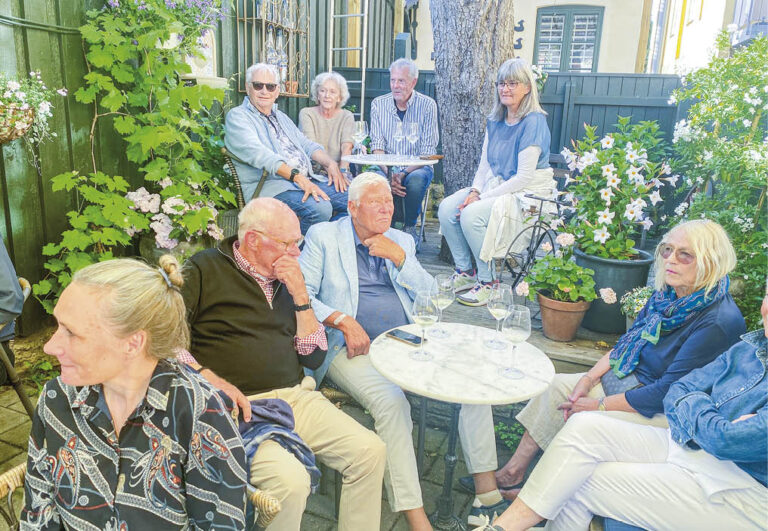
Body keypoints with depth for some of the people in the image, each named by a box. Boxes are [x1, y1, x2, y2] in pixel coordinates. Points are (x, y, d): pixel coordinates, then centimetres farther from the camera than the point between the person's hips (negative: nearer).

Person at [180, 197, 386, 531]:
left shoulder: (286, 278, 14)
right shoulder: (205, 270, -1)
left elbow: (314, 358, 11)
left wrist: (301, 296, -1)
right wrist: (210, 378, -20)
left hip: (296, 396, 6)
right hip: (240, 405, -5)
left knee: (370, 451, -10)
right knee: (289, 479, -29)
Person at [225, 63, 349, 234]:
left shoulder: (281, 117, 27)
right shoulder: (237, 116, 1)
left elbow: (306, 144, 24)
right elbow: (258, 154, -15)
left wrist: (331, 164, 2)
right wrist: (296, 176, -27)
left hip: (307, 180, 8)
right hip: (269, 185, -8)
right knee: (319, 208, -33)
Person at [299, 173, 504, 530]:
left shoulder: (402, 242, 19)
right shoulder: (323, 237, 6)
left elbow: (431, 295, 11)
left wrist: (399, 257, -4)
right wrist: (343, 320, -17)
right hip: (354, 349, -4)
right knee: (391, 401, -33)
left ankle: (487, 490, -7)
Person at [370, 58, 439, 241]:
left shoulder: (427, 105, -4)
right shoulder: (378, 104, 3)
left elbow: (428, 151, -8)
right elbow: (377, 146, -1)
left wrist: (404, 174, -24)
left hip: (417, 166, -1)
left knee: (416, 180, -36)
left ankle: (410, 226, -10)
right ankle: (396, 216, -8)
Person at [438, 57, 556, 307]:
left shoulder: (533, 122, -15)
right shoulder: (495, 121, 9)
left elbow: (524, 176, -20)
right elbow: (484, 163, 12)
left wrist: (483, 197, -20)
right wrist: (474, 191, -7)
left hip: (525, 194, -8)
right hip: (493, 186, 8)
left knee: (471, 215, -29)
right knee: (446, 208, -12)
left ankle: (486, 281, -12)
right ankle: (464, 272, 0)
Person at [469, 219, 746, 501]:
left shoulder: (720, 321, -25)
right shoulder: (667, 293, 1)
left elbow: (669, 392, -24)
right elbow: (626, 342, 9)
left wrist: (600, 405, -18)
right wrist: (589, 379, -4)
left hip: (659, 412, -8)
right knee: (555, 385, -1)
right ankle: (513, 472, 4)